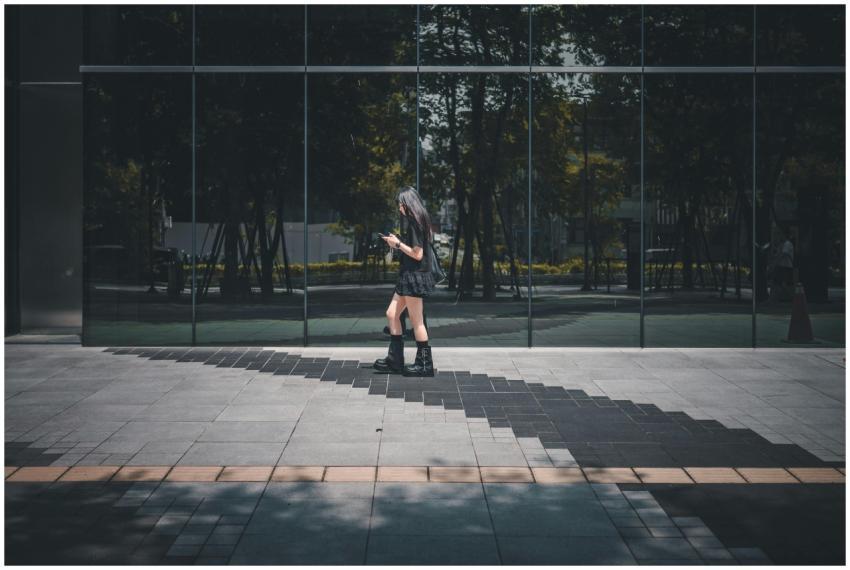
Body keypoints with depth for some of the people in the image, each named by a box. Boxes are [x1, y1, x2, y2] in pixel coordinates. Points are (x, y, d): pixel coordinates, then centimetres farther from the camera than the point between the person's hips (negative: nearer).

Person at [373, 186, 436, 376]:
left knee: (416, 321, -3)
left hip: (416, 275, -11)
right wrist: (397, 243, 10)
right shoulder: (418, 220, 14)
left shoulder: (414, 222, -16)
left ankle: (425, 364, 5)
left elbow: (417, 254, -20)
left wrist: (398, 243, -11)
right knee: (392, 314, 13)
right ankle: (395, 359, 16)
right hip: (408, 275, 11)